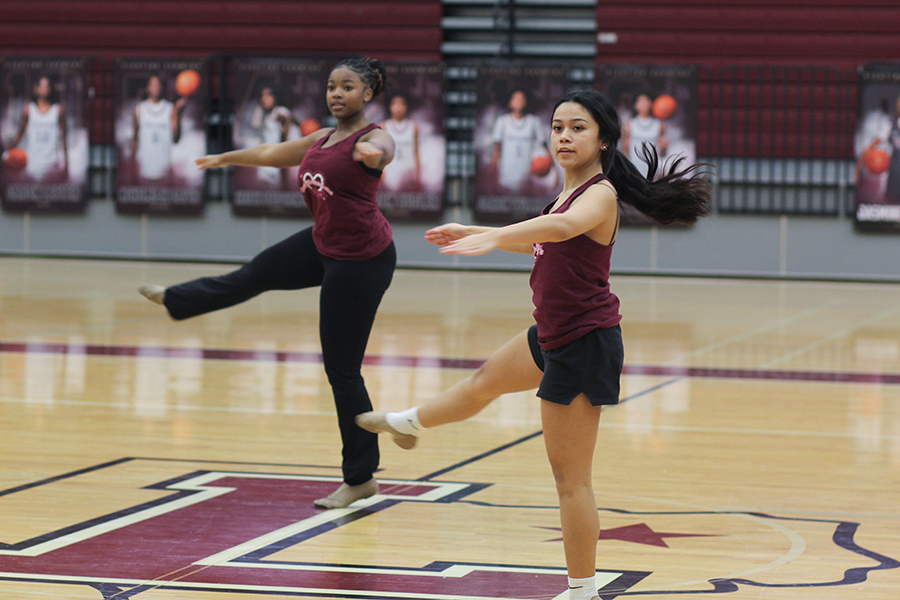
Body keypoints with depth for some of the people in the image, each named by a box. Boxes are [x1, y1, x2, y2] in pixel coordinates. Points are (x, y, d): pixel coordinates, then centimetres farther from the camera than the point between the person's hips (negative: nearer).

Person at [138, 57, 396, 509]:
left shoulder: (372, 137, -15)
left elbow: (382, 148, -41)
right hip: (322, 247, 8)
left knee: (342, 371, -4)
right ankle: (174, 301, 57)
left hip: (361, 262, -8)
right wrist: (226, 158, 41)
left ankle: (360, 479, 7)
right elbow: (270, 153, 27)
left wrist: (372, 153, -65)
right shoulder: (322, 140, 9)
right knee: (253, 276, 28)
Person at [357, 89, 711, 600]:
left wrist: (494, 238, -60)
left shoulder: (600, 194, -22)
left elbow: (562, 227, -46)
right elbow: (541, 242, 27)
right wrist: (471, 232, 32)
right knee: (489, 379, 37)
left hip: (584, 343, -10)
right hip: (554, 336, 10)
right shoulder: (571, 191, 6)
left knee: (571, 478, -5)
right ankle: (408, 424, 66)